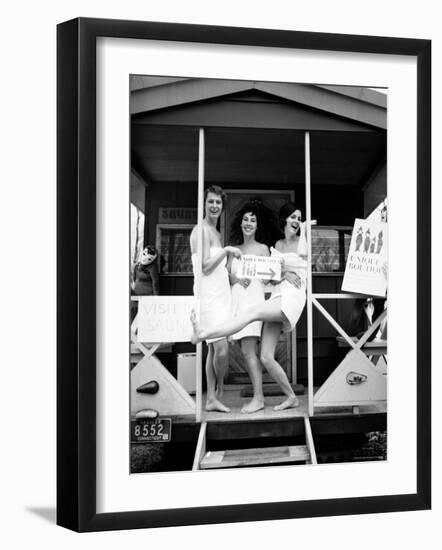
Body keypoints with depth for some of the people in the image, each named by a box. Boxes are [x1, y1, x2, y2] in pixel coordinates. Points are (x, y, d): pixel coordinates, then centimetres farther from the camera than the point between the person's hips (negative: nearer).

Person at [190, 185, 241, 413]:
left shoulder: (216, 233, 18)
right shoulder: (201, 230, -9)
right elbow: (205, 266, -16)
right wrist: (226, 251, -12)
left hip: (221, 295, 9)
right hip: (208, 295, -9)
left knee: (214, 349, 8)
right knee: (221, 348, -11)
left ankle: (211, 398, 13)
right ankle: (219, 391, 10)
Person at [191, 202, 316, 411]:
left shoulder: (302, 241, 8)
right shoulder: (277, 245, 19)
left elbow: (303, 253, -11)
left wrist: (304, 229, 2)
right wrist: (285, 275, -6)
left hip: (293, 297, -6)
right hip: (276, 296, 6)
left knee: (252, 311, -32)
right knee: (266, 357, -2)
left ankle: (204, 333, -39)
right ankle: (291, 397, 10)